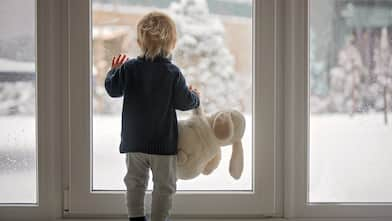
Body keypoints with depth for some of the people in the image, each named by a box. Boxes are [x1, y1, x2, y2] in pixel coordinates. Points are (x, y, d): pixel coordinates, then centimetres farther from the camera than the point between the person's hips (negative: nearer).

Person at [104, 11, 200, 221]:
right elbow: (184, 102, -8)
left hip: (133, 140, 3)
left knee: (135, 182, 18)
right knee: (164, 185, 9)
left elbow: (112, 89, 3)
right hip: (163, 141, -3)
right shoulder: (173, 73, -12)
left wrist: (114, 70, 21)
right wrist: (195, 96, 14)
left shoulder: (129, 68, -5)